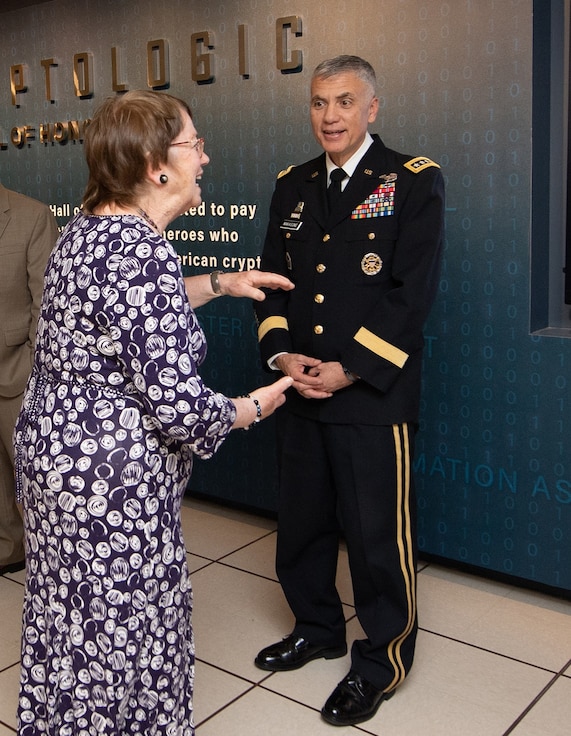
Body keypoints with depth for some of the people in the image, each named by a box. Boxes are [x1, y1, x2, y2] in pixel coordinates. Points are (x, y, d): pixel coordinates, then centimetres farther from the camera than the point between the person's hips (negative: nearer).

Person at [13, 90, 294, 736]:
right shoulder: (144, 253, -24)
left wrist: (219, 283, 23)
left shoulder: (85, 229, 6)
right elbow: (178, 404, -25)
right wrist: (253, 408, -7)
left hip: (49, 447, 10)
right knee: (122, 637, 10)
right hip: (113, 481, -10)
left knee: (67, 624, 25)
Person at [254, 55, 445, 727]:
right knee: (301, 522, 18)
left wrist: (349, 369, -16)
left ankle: (381, 662, 27)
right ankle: (316, 628, 41)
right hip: (300, 393, 6)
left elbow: (413, 290, -12)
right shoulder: (291, 187, 12)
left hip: (374, 395, -5)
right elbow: (272, 276, 11)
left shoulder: (414, 182, -5)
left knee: (377, 535, 5)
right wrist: (281, 352, -6)